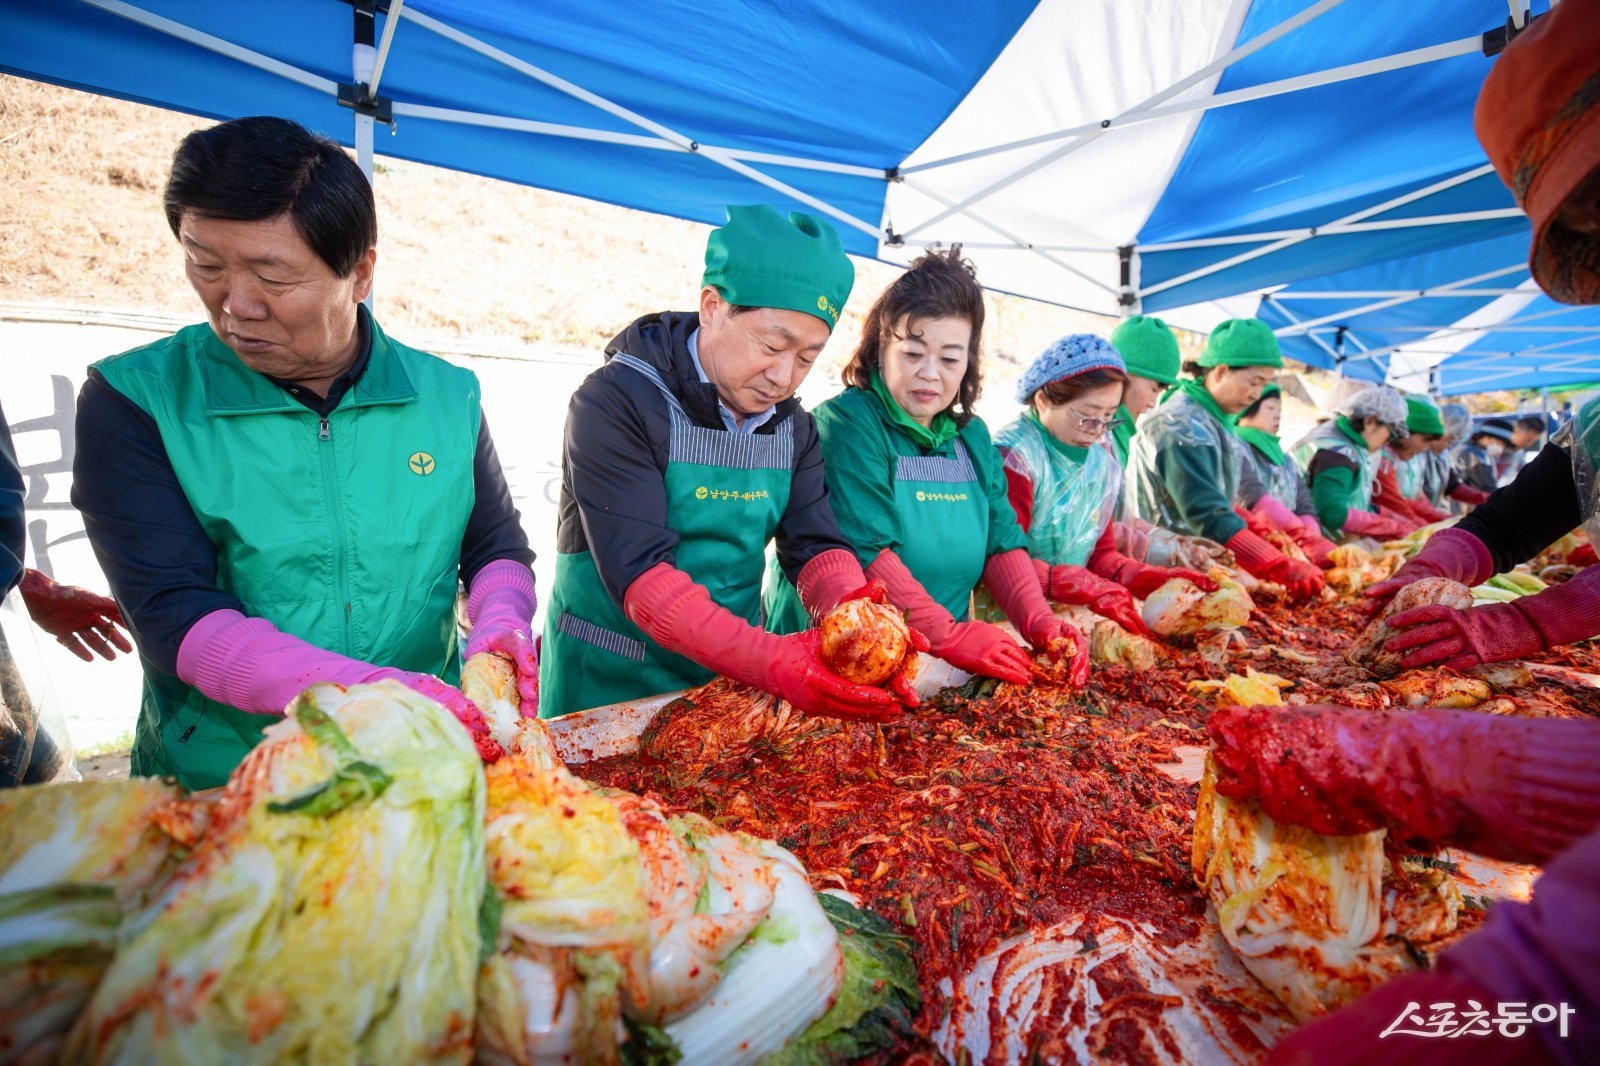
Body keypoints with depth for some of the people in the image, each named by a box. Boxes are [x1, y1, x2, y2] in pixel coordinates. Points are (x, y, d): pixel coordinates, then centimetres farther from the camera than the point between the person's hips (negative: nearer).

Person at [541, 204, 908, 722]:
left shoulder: (795, 427, 1)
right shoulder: (616, 403, -19)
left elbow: (818, 546, -5)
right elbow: (637, 574, -27)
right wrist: (769, 659, -38)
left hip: (737, 675, 5)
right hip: (609, 682, -4)